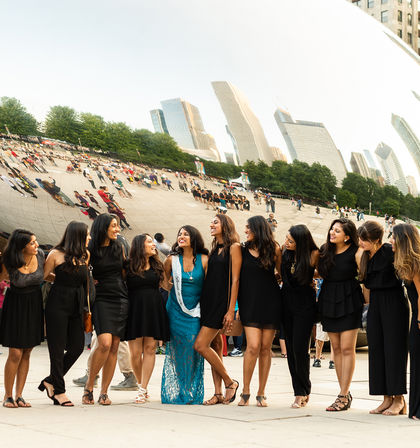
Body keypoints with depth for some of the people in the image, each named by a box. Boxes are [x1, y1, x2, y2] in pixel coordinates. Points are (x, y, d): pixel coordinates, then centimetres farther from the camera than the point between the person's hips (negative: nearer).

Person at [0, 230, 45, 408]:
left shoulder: (40, 255, -8)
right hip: (15, 305, -3)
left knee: (26, 353, 6)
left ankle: (19, 395, 14)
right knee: (15, 353, -6)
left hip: (34, 305, 3)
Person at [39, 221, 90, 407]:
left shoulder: (85, 255, 10)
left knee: (77, 346, 2)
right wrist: (60, 279, 7)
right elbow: (43, 276, -2)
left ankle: (51, 381, 20)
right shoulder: (56, 254, -6)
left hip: (76, 306, 6)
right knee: (58, 348, 0)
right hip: (58, 305, -6)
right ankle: (59, 391, 12)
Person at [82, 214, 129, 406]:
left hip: (121, 300, 4)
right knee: (105, 343, -19)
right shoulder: (91, 250, -1)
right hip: (102, 300, -4)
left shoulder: (119, 248, 11)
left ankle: (104, 392, 7)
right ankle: (89, 386, -1)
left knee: (114, 347, 1)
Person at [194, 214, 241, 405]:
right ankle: (218, 393, 10)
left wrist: (231, 310, -16)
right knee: (215, 346, 6)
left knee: (201, 345, -13)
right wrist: (203, 302, 11)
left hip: (221, 302, -7)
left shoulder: (234, 247, -5)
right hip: (208, 301, 8)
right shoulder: (214, 249, 18)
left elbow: (235, 280, -11)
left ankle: (230, 382, 1)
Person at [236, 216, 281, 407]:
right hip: (250, 303, 0)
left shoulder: (274, 248, 3)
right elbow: (237, 278, 8)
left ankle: (261, 394, 13)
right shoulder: (243, 250, 5)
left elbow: (282, 273, 13)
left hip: (270, 302, 0)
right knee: (253, 346, -11)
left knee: (265, 348, 3)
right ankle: (245, 392, 2)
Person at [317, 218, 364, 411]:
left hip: (349, 301, -5)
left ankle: (343, 396, -3)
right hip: (328, 301, 6)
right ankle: (345, 393, 17)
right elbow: (320, 273, 16)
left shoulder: (355, 252, -8)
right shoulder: (325, 250, 8)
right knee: (336, 348, 8)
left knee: (347, 348, -6)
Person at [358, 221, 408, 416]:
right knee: (377, 350, 6)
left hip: (393, 303, -8)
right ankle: (387, 398, 12)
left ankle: (399, 399, 3)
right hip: (375, 304, 8)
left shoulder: (389, 251, -14)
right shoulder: (366, 256, 10)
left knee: (393, 349, -5)